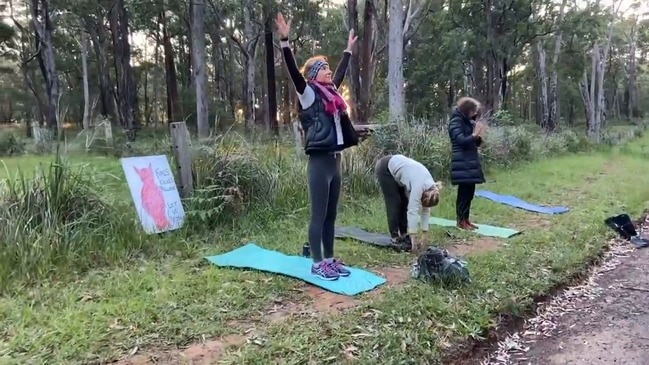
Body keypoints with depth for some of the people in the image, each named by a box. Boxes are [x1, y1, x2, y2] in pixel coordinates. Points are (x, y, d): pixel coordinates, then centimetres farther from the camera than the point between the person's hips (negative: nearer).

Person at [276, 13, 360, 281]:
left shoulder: (331, 93, 15)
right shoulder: (309, 94, -4)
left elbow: (341, 73, 31)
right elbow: (293, 72, -18)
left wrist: (348, 50, 42)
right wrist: (285, 41, -29)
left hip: (335, 160, 8)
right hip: (319, 162, -8)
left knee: (331, 215, 12)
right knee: (319, 216, -1)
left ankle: (329, 260, 21)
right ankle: (317, 264, 7)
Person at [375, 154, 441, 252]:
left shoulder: (430, 186, -9)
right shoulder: (418, 186, -32)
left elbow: (426, 210, -3)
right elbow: (413, 211, -35)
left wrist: (424, 235, -6)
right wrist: (414, 238, -35)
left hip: (396, 168, 8)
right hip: (385, 168, -8)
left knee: (405, 203, 5)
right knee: (395, 203, -9)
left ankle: (404, 234, 12)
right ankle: (395, 237, -3)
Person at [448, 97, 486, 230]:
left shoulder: (469, 122, 16)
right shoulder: (455, 122, -9)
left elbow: (476, 143, 19)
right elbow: (461, 141, -19)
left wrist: (479, 135, 0)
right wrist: (475, 134, -17)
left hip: (471, 162, 9)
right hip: (463, 164, -9)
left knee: (469, 192, 9)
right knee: (464, 192, -7)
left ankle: (466, 219, 16)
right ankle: (461, 221, -1)